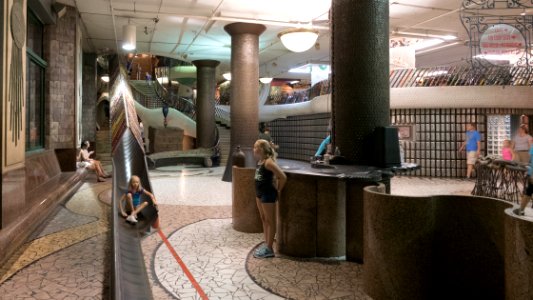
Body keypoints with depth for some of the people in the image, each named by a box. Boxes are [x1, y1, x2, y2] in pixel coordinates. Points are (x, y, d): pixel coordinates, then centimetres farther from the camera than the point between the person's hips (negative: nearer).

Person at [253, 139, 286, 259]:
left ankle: (269, 249, 8)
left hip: (268, 194, -9)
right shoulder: (260, 161, 6)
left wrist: (278, 190, -12)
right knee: (263, 219, 17)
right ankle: (266, 244, 28)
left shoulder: (268, 162, -20)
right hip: (259, 193, 9)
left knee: (270, 221, 1)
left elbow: (283, 177, -23)